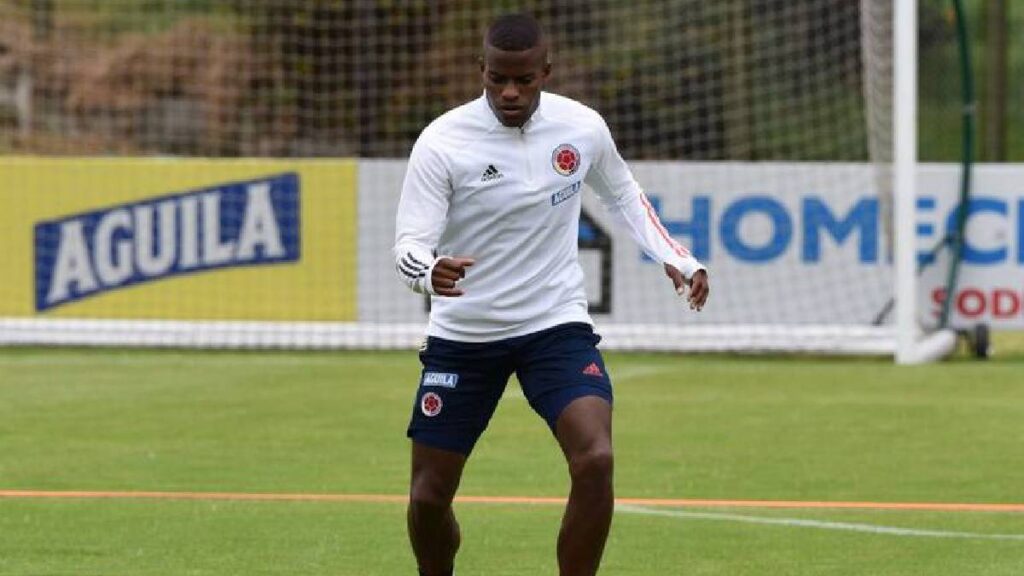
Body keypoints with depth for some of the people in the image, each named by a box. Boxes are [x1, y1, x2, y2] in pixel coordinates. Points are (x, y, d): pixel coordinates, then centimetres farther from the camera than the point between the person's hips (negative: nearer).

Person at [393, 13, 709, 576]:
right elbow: (409, 243, -21)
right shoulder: (442, 143, -16)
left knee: (595, 460, -22)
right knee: (428, 496, 1)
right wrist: (429, 273, -44)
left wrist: (676, 258, 7)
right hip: (462, 335, -1)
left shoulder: (582, 127, -6)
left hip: (557, 326, 1)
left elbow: (622, 193, 16)